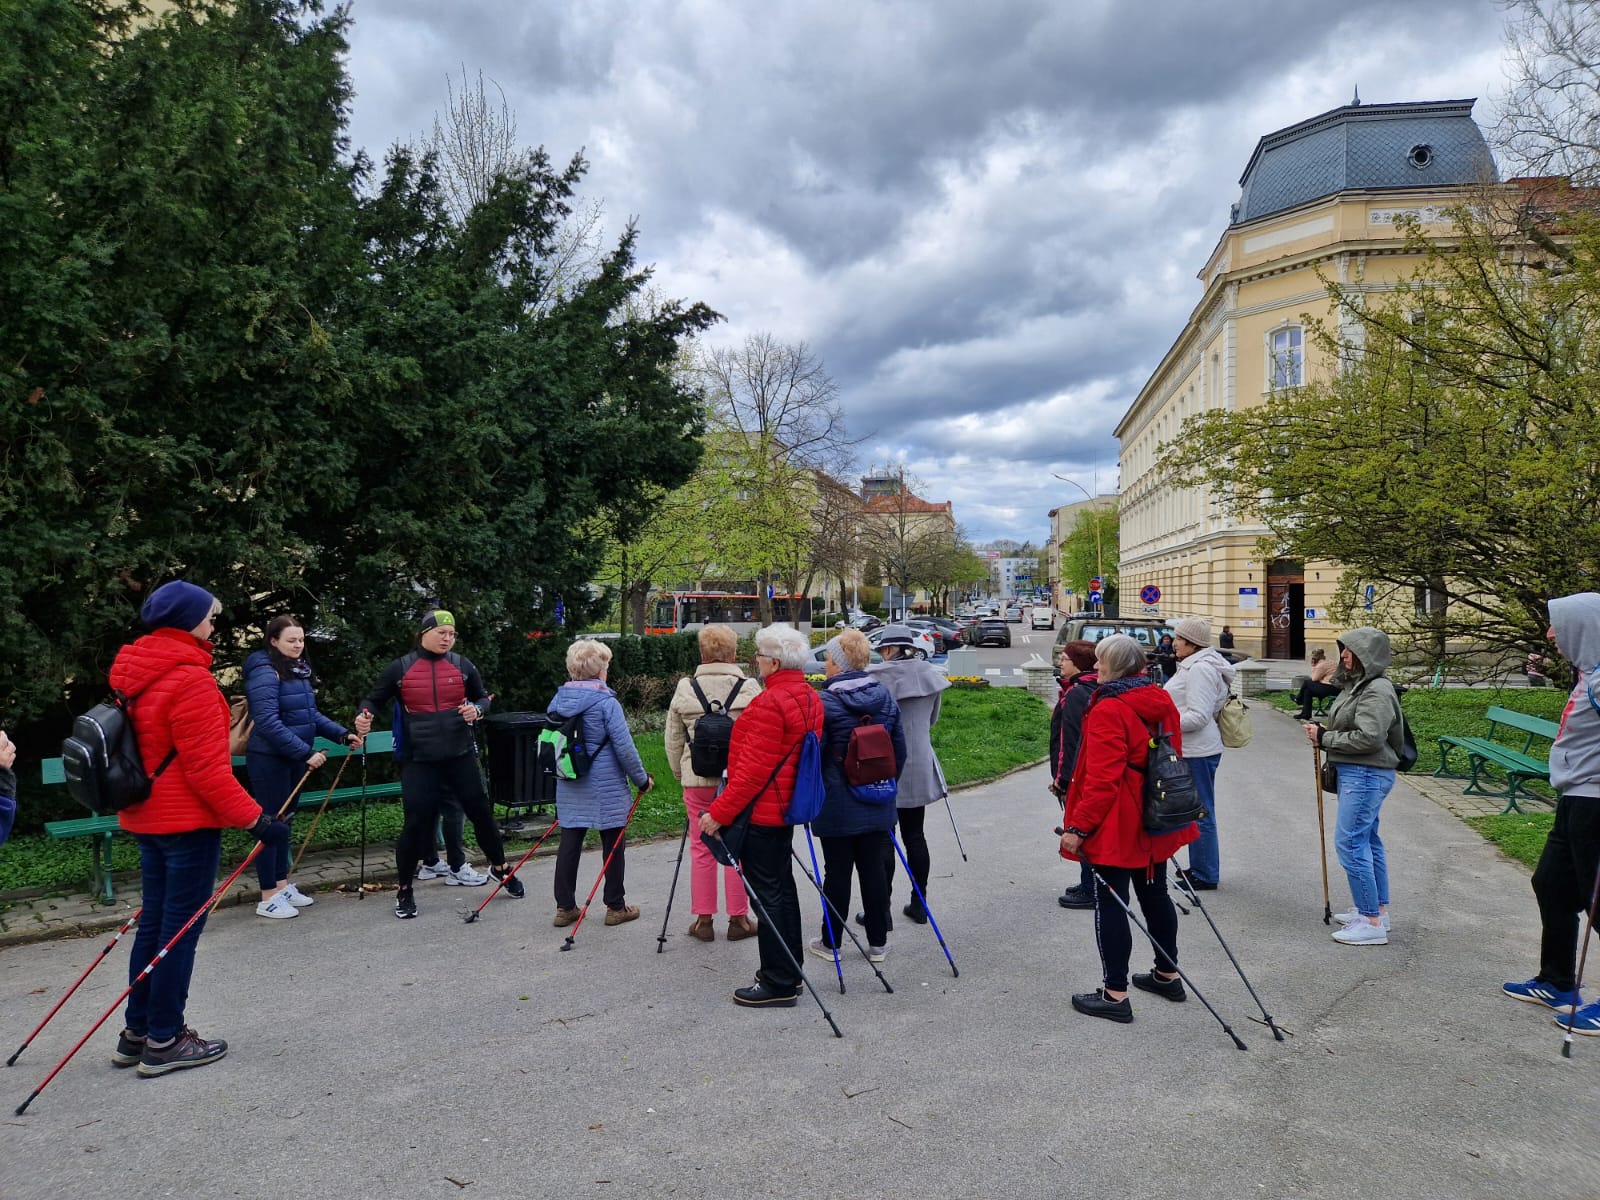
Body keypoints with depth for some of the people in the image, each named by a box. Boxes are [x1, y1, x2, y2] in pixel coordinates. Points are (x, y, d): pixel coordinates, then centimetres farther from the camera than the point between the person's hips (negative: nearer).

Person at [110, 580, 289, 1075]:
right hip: (187, 821, -9)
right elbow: (206, 769, -22)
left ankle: (136, 1033, 27)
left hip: (146, 817, 9)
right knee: (182, 928, 2)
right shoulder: (189, 679, -20)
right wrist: (255, 818, -19)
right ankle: (164, 1041, 11)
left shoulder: (135, 672, 8)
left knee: (154, 923, 17)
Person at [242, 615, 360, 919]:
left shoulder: (299, 670, 10)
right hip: (269, 760, -9)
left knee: (285, 821, 16)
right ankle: (268, 899, 7)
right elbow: (268, 723, -25)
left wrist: (342, 734, 5)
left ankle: (282, 885, 27)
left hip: (294, 758, 9)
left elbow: (310, 714, 17)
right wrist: (307, 752, -27)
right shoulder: (265, 673, -17)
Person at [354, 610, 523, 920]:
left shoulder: (462, 665, 3)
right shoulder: (400, 668, -2)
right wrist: (364, 715, -15)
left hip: (461, 755, 2)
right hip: (419, 760, -2)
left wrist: (477, 710, -8)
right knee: (415, 823, -3)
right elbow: (375, 700, 6)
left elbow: (482, 697, 13)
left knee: (480, 811, 9)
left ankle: (500, 867, 32)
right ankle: (404, 890, 17)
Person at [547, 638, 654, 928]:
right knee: (613, 845, 7)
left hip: (569, 787, 6)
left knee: (569, 842, 10)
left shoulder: (558, 700, 4)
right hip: (606, 788, -6)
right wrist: (642, 779, -3)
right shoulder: (605, 702, -15)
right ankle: (616, 907, 16)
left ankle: (565, 907, 17)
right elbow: (624, 747, -15)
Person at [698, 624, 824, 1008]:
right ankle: (789, 971, 27)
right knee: (782, 887, 17)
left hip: (761, 811, -10)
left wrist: (719, 813, -19)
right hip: (787, 806, 10)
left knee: (767, 893, -2)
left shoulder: (770, 703, -21)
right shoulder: (810, 698, 9)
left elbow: (753, 769, -23)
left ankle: (778, 984, 5)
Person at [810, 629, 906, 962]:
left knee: (837, 872, 6)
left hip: (836, 807, -5)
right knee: (874, 869, 12)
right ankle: (878, 942, 20)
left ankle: (831, 942, 19)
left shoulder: (825, 703, -15)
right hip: (877, 806, 5)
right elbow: (900, 750, 9)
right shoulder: (885, 698, 3)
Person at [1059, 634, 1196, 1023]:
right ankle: (1167, 974, 35)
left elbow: (1102, 780, -25)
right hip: (1155, 822, 9)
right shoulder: (1161, 701, 6)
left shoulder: (1108, 710, -21)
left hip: (1116, 827, -9)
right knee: (1154, 893, 21)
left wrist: (1079, 826, -19)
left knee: (1110, 903, 0)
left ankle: (1115, 994, 6)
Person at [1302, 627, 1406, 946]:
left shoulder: (1377, 691, -17)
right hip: (1355, 773, 11)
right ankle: (1378, 910, 28)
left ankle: (1372, 923, -4)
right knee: (1367, 841, 17)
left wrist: (1325, 738, -16)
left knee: (1350, 843, -10)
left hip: (1367, 776, -11)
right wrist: (1323, 734, 2)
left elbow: (1368, 738, -25)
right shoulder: (1356, 685, 14)